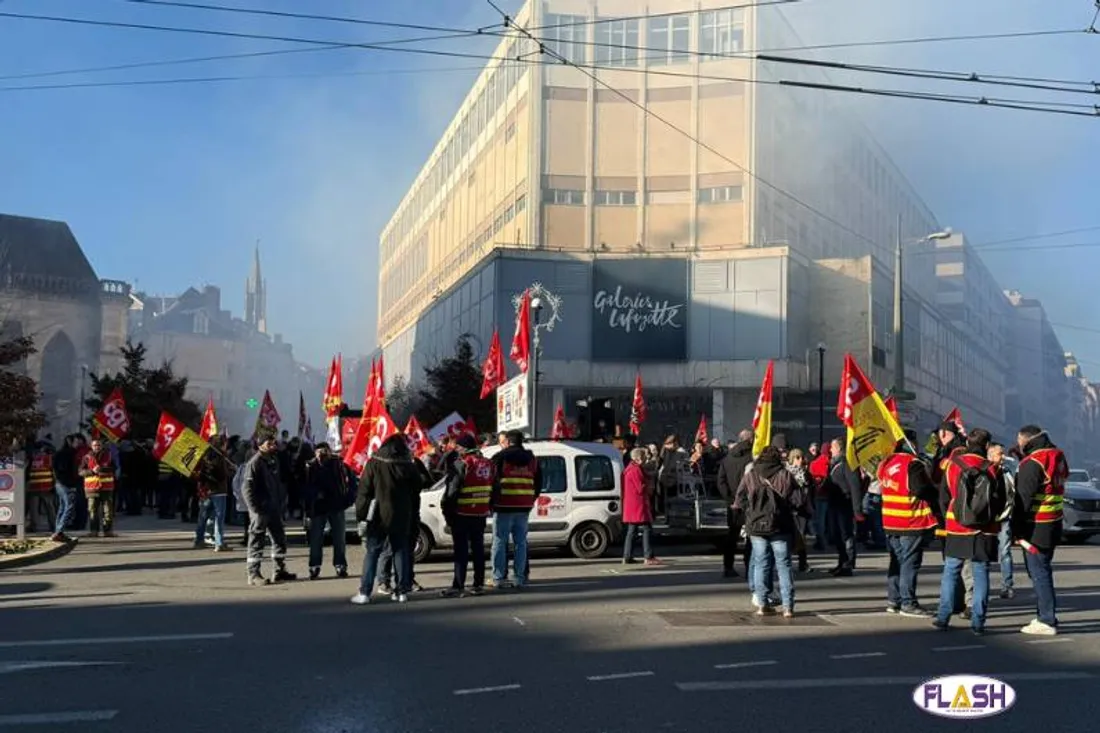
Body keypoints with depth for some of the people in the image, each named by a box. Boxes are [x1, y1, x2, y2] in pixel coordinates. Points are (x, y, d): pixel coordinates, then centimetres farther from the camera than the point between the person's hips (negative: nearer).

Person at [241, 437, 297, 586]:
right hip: (260, 510, -8)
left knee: (279, 539, 14)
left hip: (274, 508, 8)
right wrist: (255, 508, -20)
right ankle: (253, 574, 0)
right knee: (256, 541, -4)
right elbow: (247, 488, -18)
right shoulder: (254, 463, -14)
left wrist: (282, 501, 13)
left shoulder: (274, 460, 12)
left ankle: (280, 571, 24)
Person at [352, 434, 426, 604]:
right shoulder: (409, 465, 0)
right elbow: (418, 488, 11)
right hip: (402, 518, 2)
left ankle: (364, 592, -3)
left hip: (378, 516, -2)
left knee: (372, 553, 1)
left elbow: (364, 492, -7)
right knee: (401, 552, 10)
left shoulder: (374, 464, -7)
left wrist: (361, 515, -3)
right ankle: (402, 591, 9)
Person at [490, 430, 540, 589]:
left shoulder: (500, 458, -5)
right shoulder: (531, 458, 12)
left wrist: (492, 502, 2)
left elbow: (493, 481, -8)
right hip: (524, 507, 4)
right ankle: (520, 578, 8)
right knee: (520, 542, 9)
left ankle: (499, 578, 0)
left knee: (500, 542, 1)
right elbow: (538, 482, 16)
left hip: (504, 506, -4)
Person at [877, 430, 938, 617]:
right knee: (910, 563, -3)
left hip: (890, 522, 8)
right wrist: (936, 496, -2)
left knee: (896, 560, 15)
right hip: (912, 522, -8)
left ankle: (893, 601, 19)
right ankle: (908, 603, -2)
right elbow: (923, 490, -21)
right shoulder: (913, 464, -17)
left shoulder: (886, 462, 9)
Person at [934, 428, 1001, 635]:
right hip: (984, 531, -1)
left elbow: (943, 499, 4)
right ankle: (978, 622, 3)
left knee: (951, 573, 10)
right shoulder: (992, 470, -7)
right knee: (981, 575, 5)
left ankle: (943, 618, 9)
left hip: (956, 528, 1)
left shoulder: (952, 465, -3)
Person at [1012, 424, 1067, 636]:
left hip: (1036, 526, -10)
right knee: (1042, 571, 17)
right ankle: (1045, 615, 23)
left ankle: (1047, 622, -6)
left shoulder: (1032, 463, -16)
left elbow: (1023, 499, -17)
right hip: (1053, 523, 10)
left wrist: (1016, 528, -13)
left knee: (1039, 573, -6)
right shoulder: (1056, 456, 12)